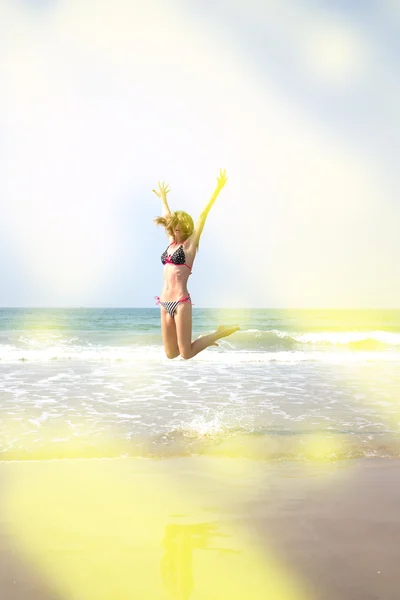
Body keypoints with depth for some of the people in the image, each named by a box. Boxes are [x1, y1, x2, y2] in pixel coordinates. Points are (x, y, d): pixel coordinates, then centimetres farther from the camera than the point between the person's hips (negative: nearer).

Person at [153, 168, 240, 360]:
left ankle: (221, 333, 14)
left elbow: (203, 216, -8)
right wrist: (162, 198, 44)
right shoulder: (171, 242, 14)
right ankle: (203, 341, 30)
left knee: (186, 354, -6)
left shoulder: (189, 244, -1)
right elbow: (167, 217, 30)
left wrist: (218, 189, -12)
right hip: (164, 303, 7)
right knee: (171, 354, 7)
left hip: (180, 302, -7)